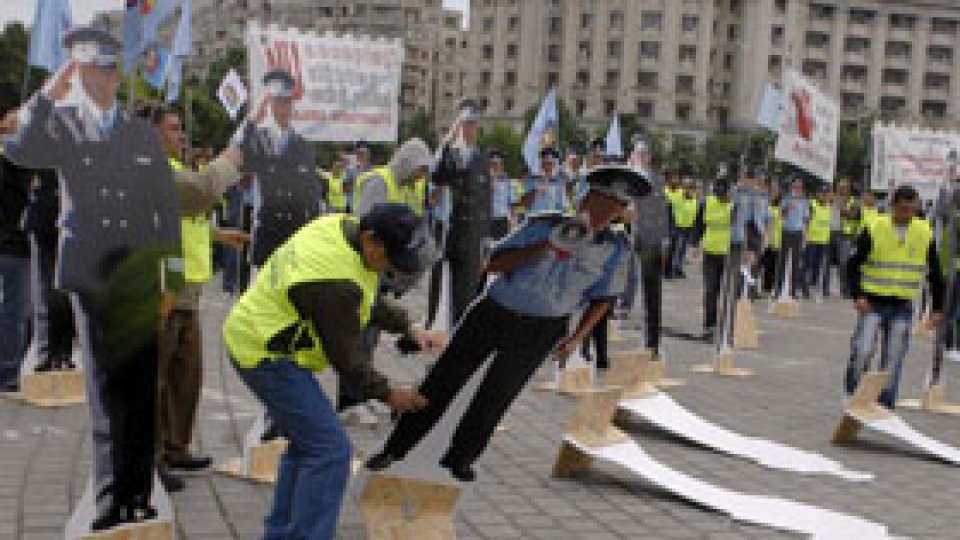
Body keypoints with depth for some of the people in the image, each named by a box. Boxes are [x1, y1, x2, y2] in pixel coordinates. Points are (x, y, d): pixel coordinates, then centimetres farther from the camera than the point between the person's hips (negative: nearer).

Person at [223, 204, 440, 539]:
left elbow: (368, 301, 17)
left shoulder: (344, 228, 1)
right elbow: (347, 357, -18)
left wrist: (408, 329, 11)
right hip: (267, 357, -11)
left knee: (308, 444, 19)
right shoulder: (336, 282, -29)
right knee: (330, 450, -11)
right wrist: (387, 395, -5)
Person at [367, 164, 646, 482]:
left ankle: (459, 457, 28)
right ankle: (395, 450, 16)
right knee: (443, 380, 4)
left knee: (495, 397, 5)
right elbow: (494, 264, -15)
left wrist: (577, 338, -4)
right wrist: (546, 247, -25)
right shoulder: (543, 227, -11)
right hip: (493, 313, 0)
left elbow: (603, 299, 6)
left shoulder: (615, 249, -7)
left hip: (538, 332, 0)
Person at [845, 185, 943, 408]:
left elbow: (935, 274, 9)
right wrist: (858, 295, -16)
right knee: (862, 352, -14)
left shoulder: (925, 234, 0)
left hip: (902, 308, 2)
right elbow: (853, 266, -3)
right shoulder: (874, 230, -8)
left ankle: (885, 406, 13)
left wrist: (937, 308, 7)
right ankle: (852, 396, 7)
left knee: (892, 362, 3)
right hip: (873, 304, -2)